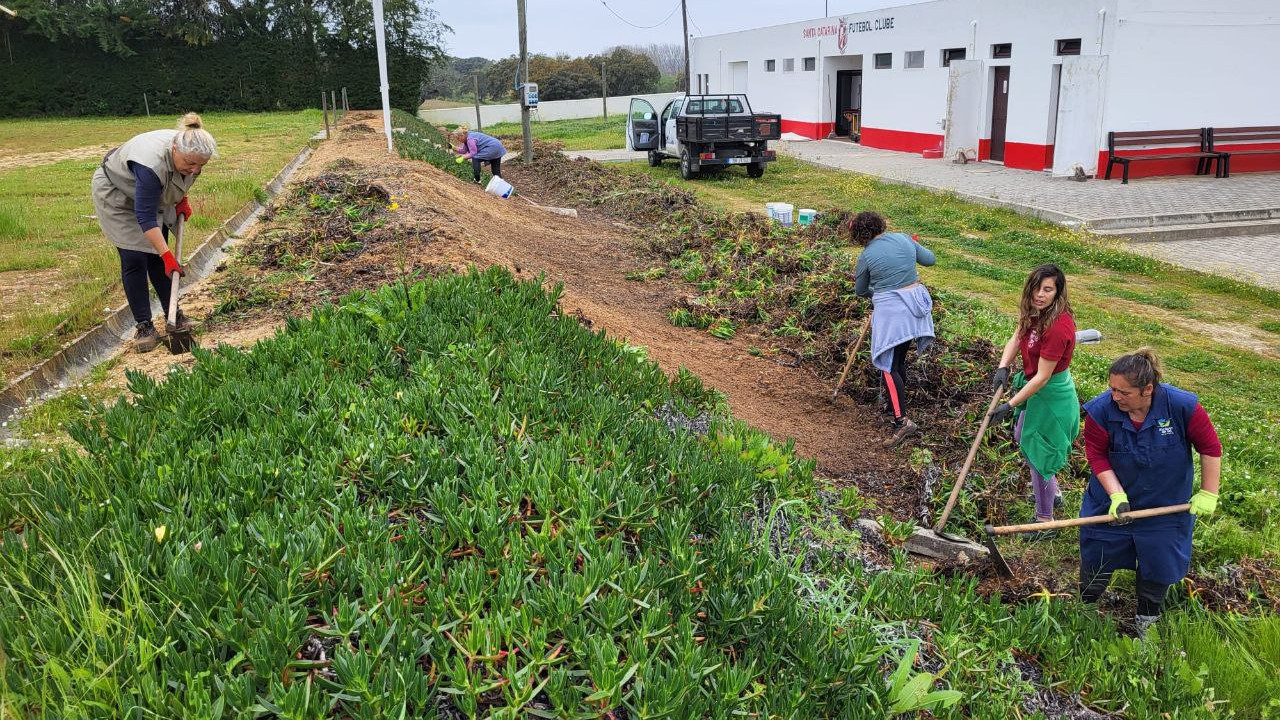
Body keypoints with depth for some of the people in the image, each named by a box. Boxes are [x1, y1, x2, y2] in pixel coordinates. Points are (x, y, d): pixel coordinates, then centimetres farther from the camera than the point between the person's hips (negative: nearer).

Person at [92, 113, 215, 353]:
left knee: (157, 255, 4)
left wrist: (182, 199, -1)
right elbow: (145, 218, -39)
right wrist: (168, 256, -40)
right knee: (134, 259, -10)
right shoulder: (152, 163, -42)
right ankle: (143, 326, -6)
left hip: (153, 195, 6)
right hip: (117, 196, -6)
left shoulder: (188, 152, -21)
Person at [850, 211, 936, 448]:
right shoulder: (903, 239, 5)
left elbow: (860, 291, 7)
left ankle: (902, 421, -14)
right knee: (899, 359, 19)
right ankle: (894, 404, 32)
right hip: (915, 302, 7)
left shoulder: (867, 256, -8)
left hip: (890, 309, -7)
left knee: (888, 366, -6)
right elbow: (930, 259, 17)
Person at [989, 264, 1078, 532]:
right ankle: (1053, 492, 49)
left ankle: (1045, 520, 22)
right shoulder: (1036, 313, -6)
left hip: (1051, 396, -10)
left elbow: (1042, 377, -28)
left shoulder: (1058, 326, -32)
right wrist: (1003, 367, -15)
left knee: (1038, 452, 3)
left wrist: (1009, 406, -25)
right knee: (1022, 437, 29)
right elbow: (1016, 339, 4)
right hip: (1037, 389, 10)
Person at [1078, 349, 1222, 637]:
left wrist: (1208, 495, -9)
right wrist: (1117, 496, -24)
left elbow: (1210, 448, -11)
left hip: (1165, 506, 0)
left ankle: (1146, 621, 40)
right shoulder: (1101, 410, -24)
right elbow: (1097, 455, -15)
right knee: (1096, 559, 13)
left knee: (1157, 566, 16)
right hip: (1112, 499, 0)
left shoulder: (1182, 406, -24)